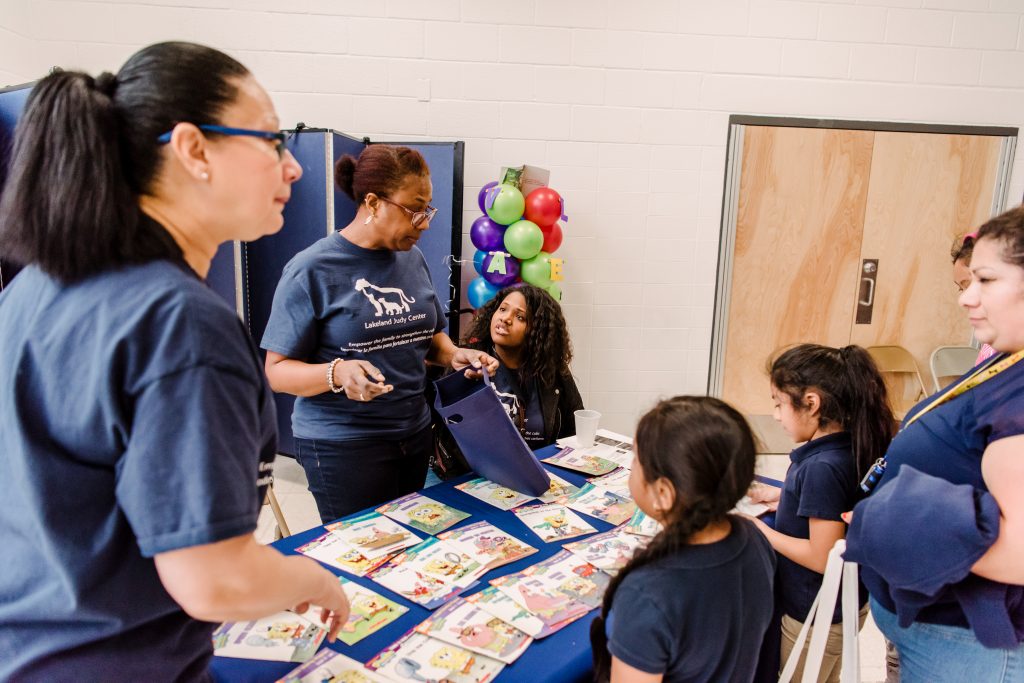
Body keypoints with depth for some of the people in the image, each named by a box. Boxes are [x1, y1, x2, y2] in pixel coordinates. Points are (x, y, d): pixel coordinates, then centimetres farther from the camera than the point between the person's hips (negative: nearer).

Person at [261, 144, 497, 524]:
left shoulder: (412, 258, 5)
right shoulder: (312, 269, -13)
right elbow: (277, 369, -11)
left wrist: (453, 354, -5)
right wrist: (338, 373, -29)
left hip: (414, 435, 6)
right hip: (342, 445, -6)